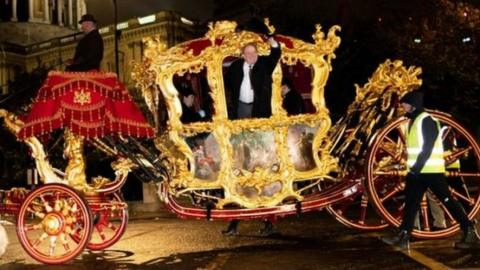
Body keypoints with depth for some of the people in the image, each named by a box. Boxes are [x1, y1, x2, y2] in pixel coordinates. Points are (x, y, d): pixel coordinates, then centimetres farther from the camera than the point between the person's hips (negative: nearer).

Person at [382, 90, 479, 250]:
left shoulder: (427, 120, -13)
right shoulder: (414, 121, 17)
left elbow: (428, 147, -20)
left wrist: (417, 167, -20)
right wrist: (413, 168, 16)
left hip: (431, 171, -9)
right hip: (418, 171, 9)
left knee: (447, 200, -4)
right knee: (411, 203, 7)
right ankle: (403, 237, 9)